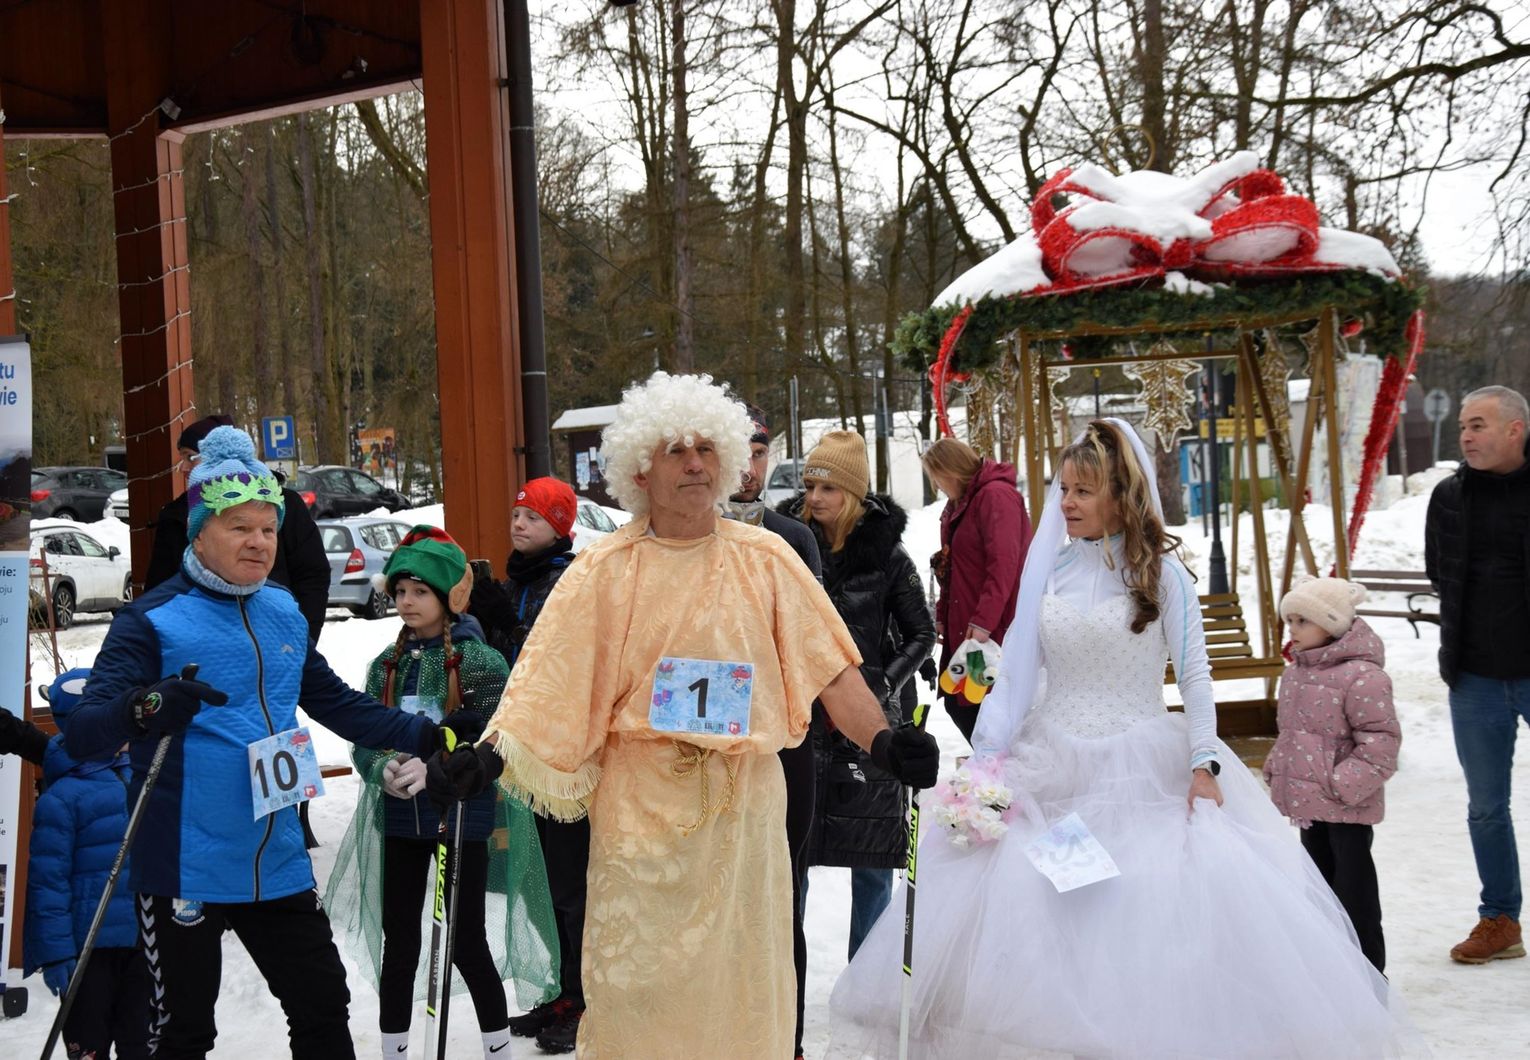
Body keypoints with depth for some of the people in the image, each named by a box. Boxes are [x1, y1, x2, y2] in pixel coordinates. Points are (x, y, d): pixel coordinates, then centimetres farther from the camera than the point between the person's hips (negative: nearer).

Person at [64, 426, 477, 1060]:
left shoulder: (285, 614, 8)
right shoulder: (152, 621, -11)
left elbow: (336, 703, 19)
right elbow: (83, 734, -19)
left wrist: (431, 736, 12)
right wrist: (146, 708, -40)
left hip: (278, 865, 6)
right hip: (184, 869, -6)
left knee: (324, 1008, 16)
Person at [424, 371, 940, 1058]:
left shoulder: (765, 559, 4)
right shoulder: (604, 572, 2)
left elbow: (828, 667, 0)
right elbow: (548, 682, -3)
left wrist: (882, 741, -14)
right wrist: (489, 756, -17)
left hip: (742, 807, 1)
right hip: (639, 804, -1)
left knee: (743, 978, 8)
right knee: (637, 984, 3)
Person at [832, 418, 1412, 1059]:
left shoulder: (1160, 572, -3)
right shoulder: (1048, 568, 5)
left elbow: (1195, 676, -3)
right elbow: (1018, 671, 6)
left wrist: (1204, 765, -12)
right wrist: (984, 763, 2)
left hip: (1143, 773, -3)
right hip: (1052, 768, 3)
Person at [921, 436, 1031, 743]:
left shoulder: (996, 496, -12)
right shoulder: (957, 504, 18)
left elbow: (1003, 564, -21)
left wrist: (984, 621, -24)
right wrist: (942, 615, 13)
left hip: (994, 631, -10)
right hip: (961, 629, 10)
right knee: (957, 704, 10)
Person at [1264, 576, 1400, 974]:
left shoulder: (1361, 675, -19)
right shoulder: (1297, 669, 9)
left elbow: (1380, 738, -20)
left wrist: (1345, 784, -23)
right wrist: (1276, 766, 11)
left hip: (1345, 806, -9)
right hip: (1306, 799, 9)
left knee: (1353, 885, 1)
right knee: (1319, 878, 18)